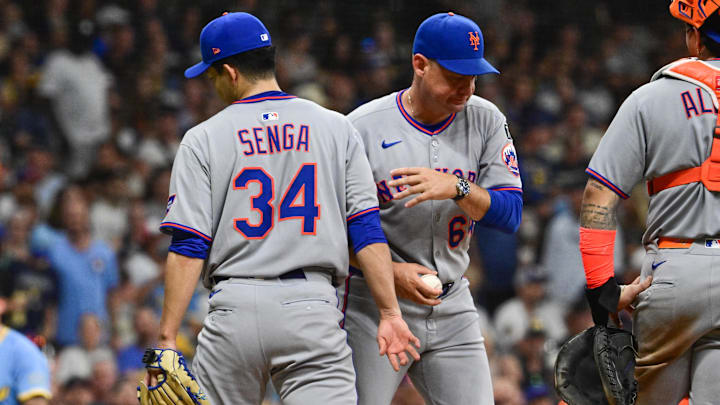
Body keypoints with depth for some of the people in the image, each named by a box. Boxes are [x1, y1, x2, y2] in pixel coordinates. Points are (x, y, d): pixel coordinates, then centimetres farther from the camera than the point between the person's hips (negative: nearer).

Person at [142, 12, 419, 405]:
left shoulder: (204, 140, 4)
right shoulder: (337, 129, 9)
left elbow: (189, 249, -2)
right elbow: (367, 229, 2)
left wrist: (166, 339, -2)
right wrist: (389, 313, 3)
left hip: (235, 308, 0)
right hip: (313, 307, 1)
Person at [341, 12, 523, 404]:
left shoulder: (486, 121, 2)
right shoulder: (362, 128, -10)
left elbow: (510, 214, -5)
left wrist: (456, 189, -23)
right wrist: (390, 272, -21)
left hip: (452, 309, 4)